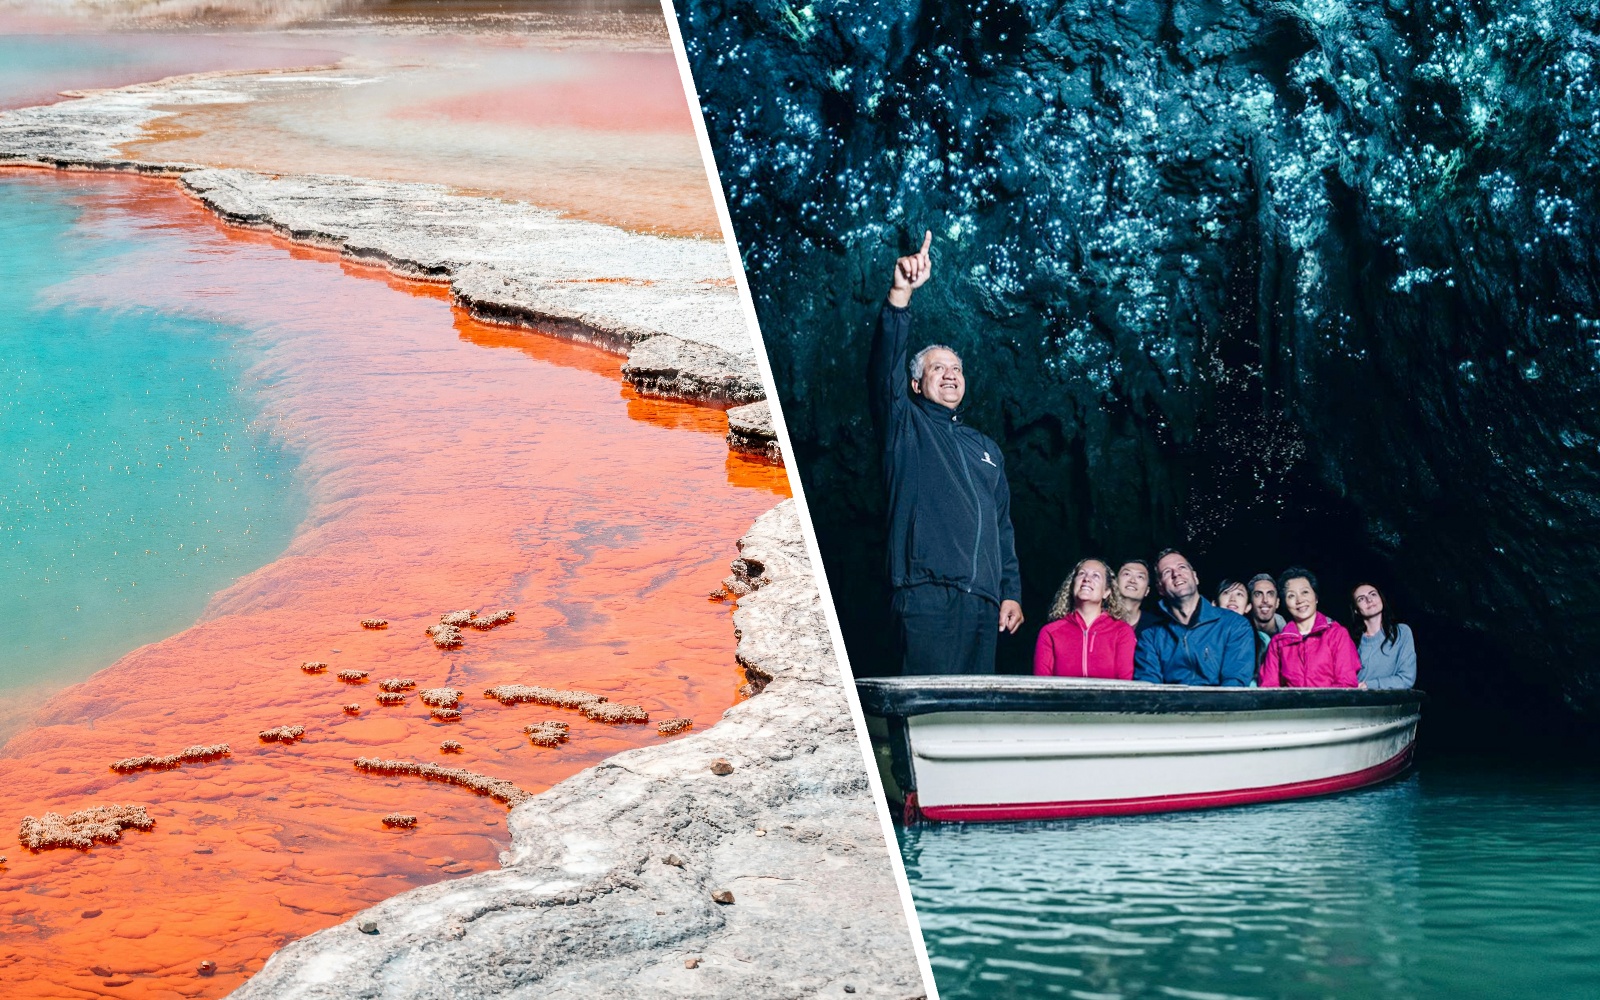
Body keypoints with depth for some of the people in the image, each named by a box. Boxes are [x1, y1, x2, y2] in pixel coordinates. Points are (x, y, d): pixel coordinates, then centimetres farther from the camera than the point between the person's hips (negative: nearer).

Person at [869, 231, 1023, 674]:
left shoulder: (986, 449, 27)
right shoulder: (906, 427, 11)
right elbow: (885, 369, -7)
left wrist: (1011, 591, 15)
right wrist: (900, 294, -19)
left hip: (983, 603, 6)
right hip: (927, 598, -6)